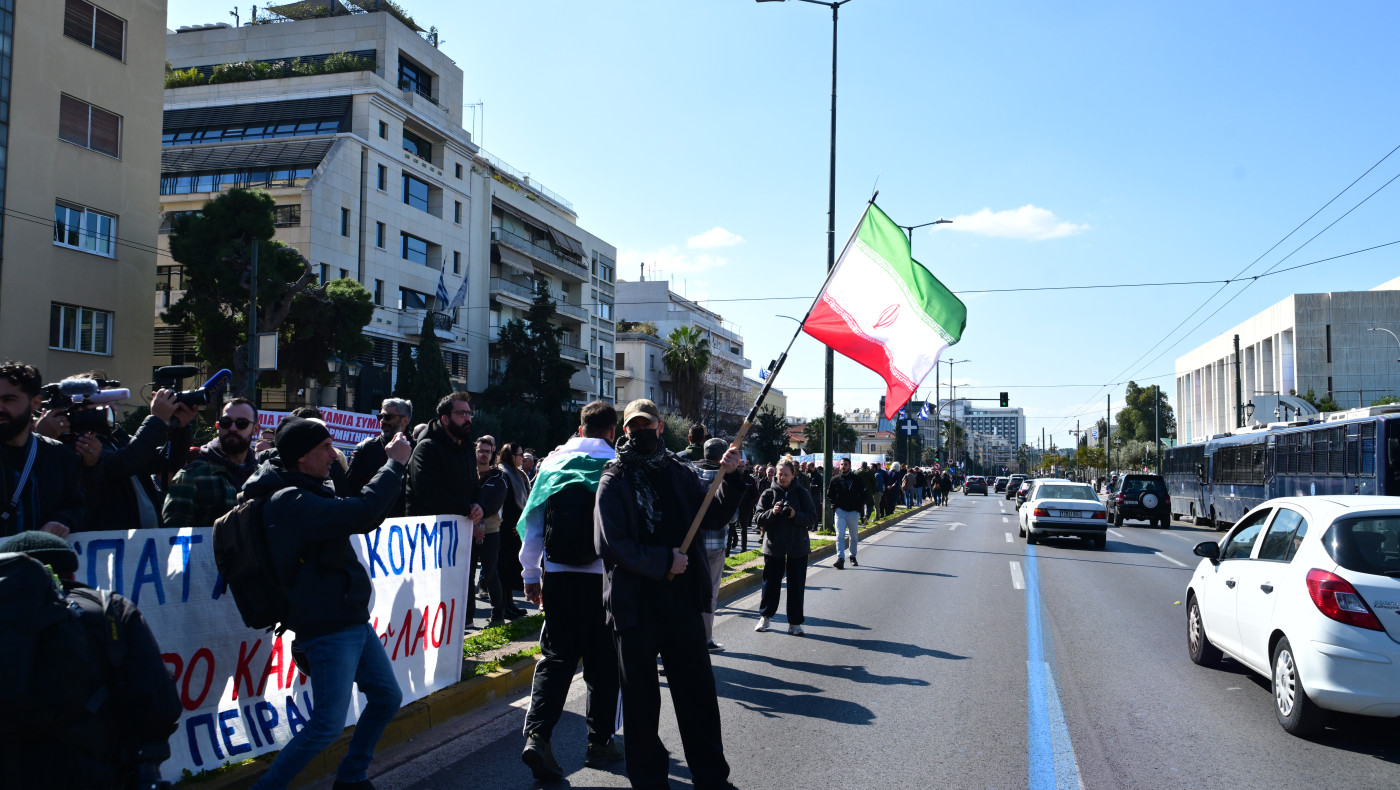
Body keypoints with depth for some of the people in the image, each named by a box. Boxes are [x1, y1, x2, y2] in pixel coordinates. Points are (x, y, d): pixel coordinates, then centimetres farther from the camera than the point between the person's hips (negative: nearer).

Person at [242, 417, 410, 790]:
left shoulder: (309, 492, 12)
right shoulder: (290, 501, -20)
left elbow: (363, 520, 23)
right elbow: (361, 513, -30)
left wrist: (391, 468, 10)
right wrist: (394, 464, -18)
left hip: (353, 620, 10)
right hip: (328, 629, -10)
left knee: (387, 697, 17)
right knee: (329, 724, -7)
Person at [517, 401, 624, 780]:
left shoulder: (552, 462, 4)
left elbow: (532, 523, 6)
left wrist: (530, 576, 13)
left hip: (557, 577, 3)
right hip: (602, 578, -2)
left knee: (556, 656, 8)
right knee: (602, 661, 10)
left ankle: (537, 735, -6)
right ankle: (600, 741, 17)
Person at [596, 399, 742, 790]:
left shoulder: (679, 472, 9)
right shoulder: (615, 480, -3)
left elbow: (713, 517, 8)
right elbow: (611, 543, -11)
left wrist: (730, 480, -7)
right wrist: (663, 562, -15)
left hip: (682, 599, 3)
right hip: (636, 605, -3)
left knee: (698, 691, 10)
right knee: (641, 698, 9)